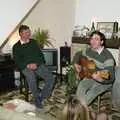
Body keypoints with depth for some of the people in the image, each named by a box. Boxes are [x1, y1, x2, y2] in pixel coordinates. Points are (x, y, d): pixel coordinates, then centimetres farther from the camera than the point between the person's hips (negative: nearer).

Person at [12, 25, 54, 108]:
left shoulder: (33, 42, 19)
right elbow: (17, 61, 0)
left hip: (38, 65, 3)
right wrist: (28, 65, -16)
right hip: (26, 67, -3)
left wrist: (36, 63, -2)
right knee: (31, 78, -35)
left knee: (50, 77, -22)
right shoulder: (16, 47, 8)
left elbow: (41, 54, 16)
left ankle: (42, 97, -8)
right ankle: (36, 98, -15)